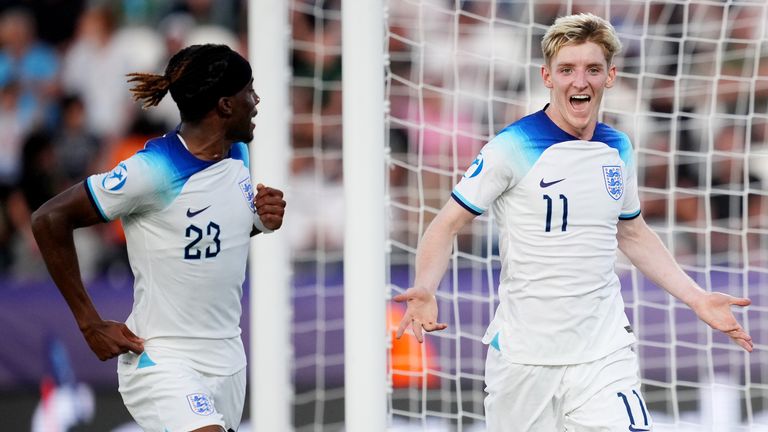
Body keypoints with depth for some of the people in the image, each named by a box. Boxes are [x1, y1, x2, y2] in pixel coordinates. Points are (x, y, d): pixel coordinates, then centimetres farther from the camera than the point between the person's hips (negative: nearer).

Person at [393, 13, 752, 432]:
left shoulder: (619, 150, 8)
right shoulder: (513, 147, -9)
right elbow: (448, 224, -6)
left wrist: (697, 298, 17)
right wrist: (424, 290, -23)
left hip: (604, 351, 3)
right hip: (524, 356, -3)